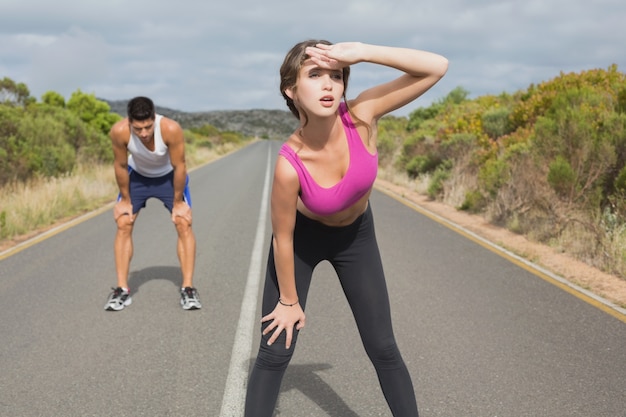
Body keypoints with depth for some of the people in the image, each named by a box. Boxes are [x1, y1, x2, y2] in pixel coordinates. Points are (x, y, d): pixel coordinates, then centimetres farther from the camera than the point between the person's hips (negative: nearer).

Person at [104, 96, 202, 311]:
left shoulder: (171, 129, -39)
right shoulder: (119, 131, -35)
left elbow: (179, 167, -25)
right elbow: (120, 166, -17)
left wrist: (178, 202, -15)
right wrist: (125, 200, -6)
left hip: (169, 176, -1)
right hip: (137, 175, 1)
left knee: (184, 223, -11)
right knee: (123, 224, -7)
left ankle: (188, 288, -4)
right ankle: (122, 289, 0)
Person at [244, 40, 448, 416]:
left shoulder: (360, 115, -30)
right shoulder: (289, 165, -36)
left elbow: (437, 67, -32)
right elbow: (283, 239, -21)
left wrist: (361, 53, -42)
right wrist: (289, 301, -8)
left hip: (356, 235, 3)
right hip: (302, 237, -2)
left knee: (383, 347, 8)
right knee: (275, 353, -1)